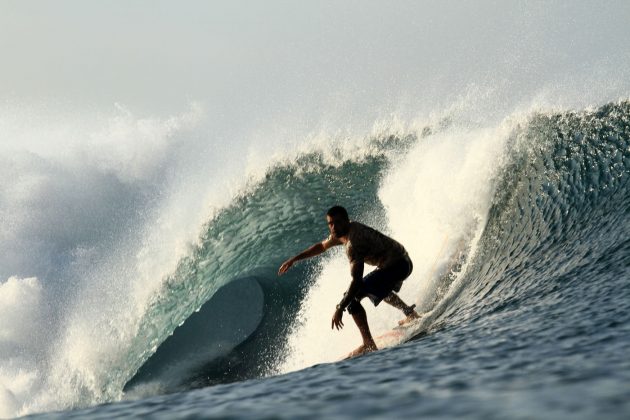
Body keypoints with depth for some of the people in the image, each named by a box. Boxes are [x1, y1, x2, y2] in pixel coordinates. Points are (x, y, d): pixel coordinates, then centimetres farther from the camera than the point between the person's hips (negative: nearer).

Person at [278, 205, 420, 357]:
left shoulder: (353, 243, -27)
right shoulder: (342, 232, 3)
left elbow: (356, 281, -32)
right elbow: (322, 246, 23)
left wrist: (340, 309, -31)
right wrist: (294, 259, 21)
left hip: (397, 264, -10)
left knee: (351, 297, -18)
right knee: (380, 287, 41)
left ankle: (369, 344, -18)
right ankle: (410, 313, 51)